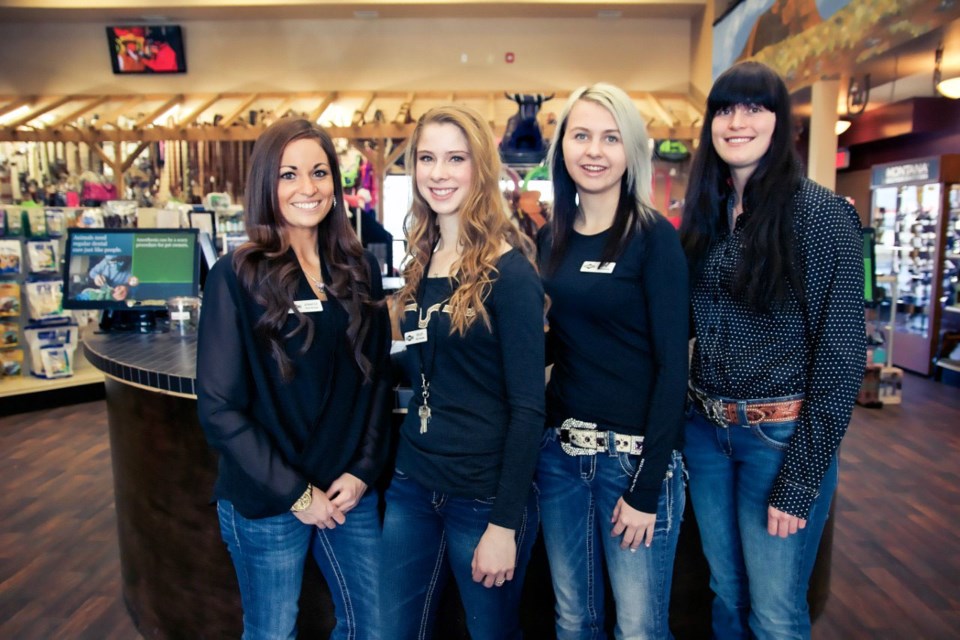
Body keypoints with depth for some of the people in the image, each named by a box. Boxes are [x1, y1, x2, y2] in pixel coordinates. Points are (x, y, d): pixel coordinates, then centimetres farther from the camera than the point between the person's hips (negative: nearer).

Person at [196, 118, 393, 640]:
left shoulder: (358, 269, 1)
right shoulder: (237, 276, -11)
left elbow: (378, 375, 5)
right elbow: (219, 408, -12)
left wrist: (363, 469, -4)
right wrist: (295, 493, -12)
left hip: (350, 491, 4)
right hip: (266, 502, -3)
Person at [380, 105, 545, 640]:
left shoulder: (508, 271, -15)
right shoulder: (423, 260, 6)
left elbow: (528, 406, -16)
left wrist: (505, 522, -16)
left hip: (483, 494, -6)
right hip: (412, 485, 6)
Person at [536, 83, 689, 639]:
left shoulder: (654, 236, -8)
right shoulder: (551, 239, 7)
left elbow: (672, 364, -12)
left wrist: (647, 486, -14)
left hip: (635, 452, -4)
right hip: (560, 449, 5)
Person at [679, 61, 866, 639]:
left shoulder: (823, 214, -11)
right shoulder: (704, 215, 5)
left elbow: (841, 354, -12)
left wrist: (801, 479, -13)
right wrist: (685, 420, 3)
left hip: (782, 436, -4)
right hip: (706, 431, 5)